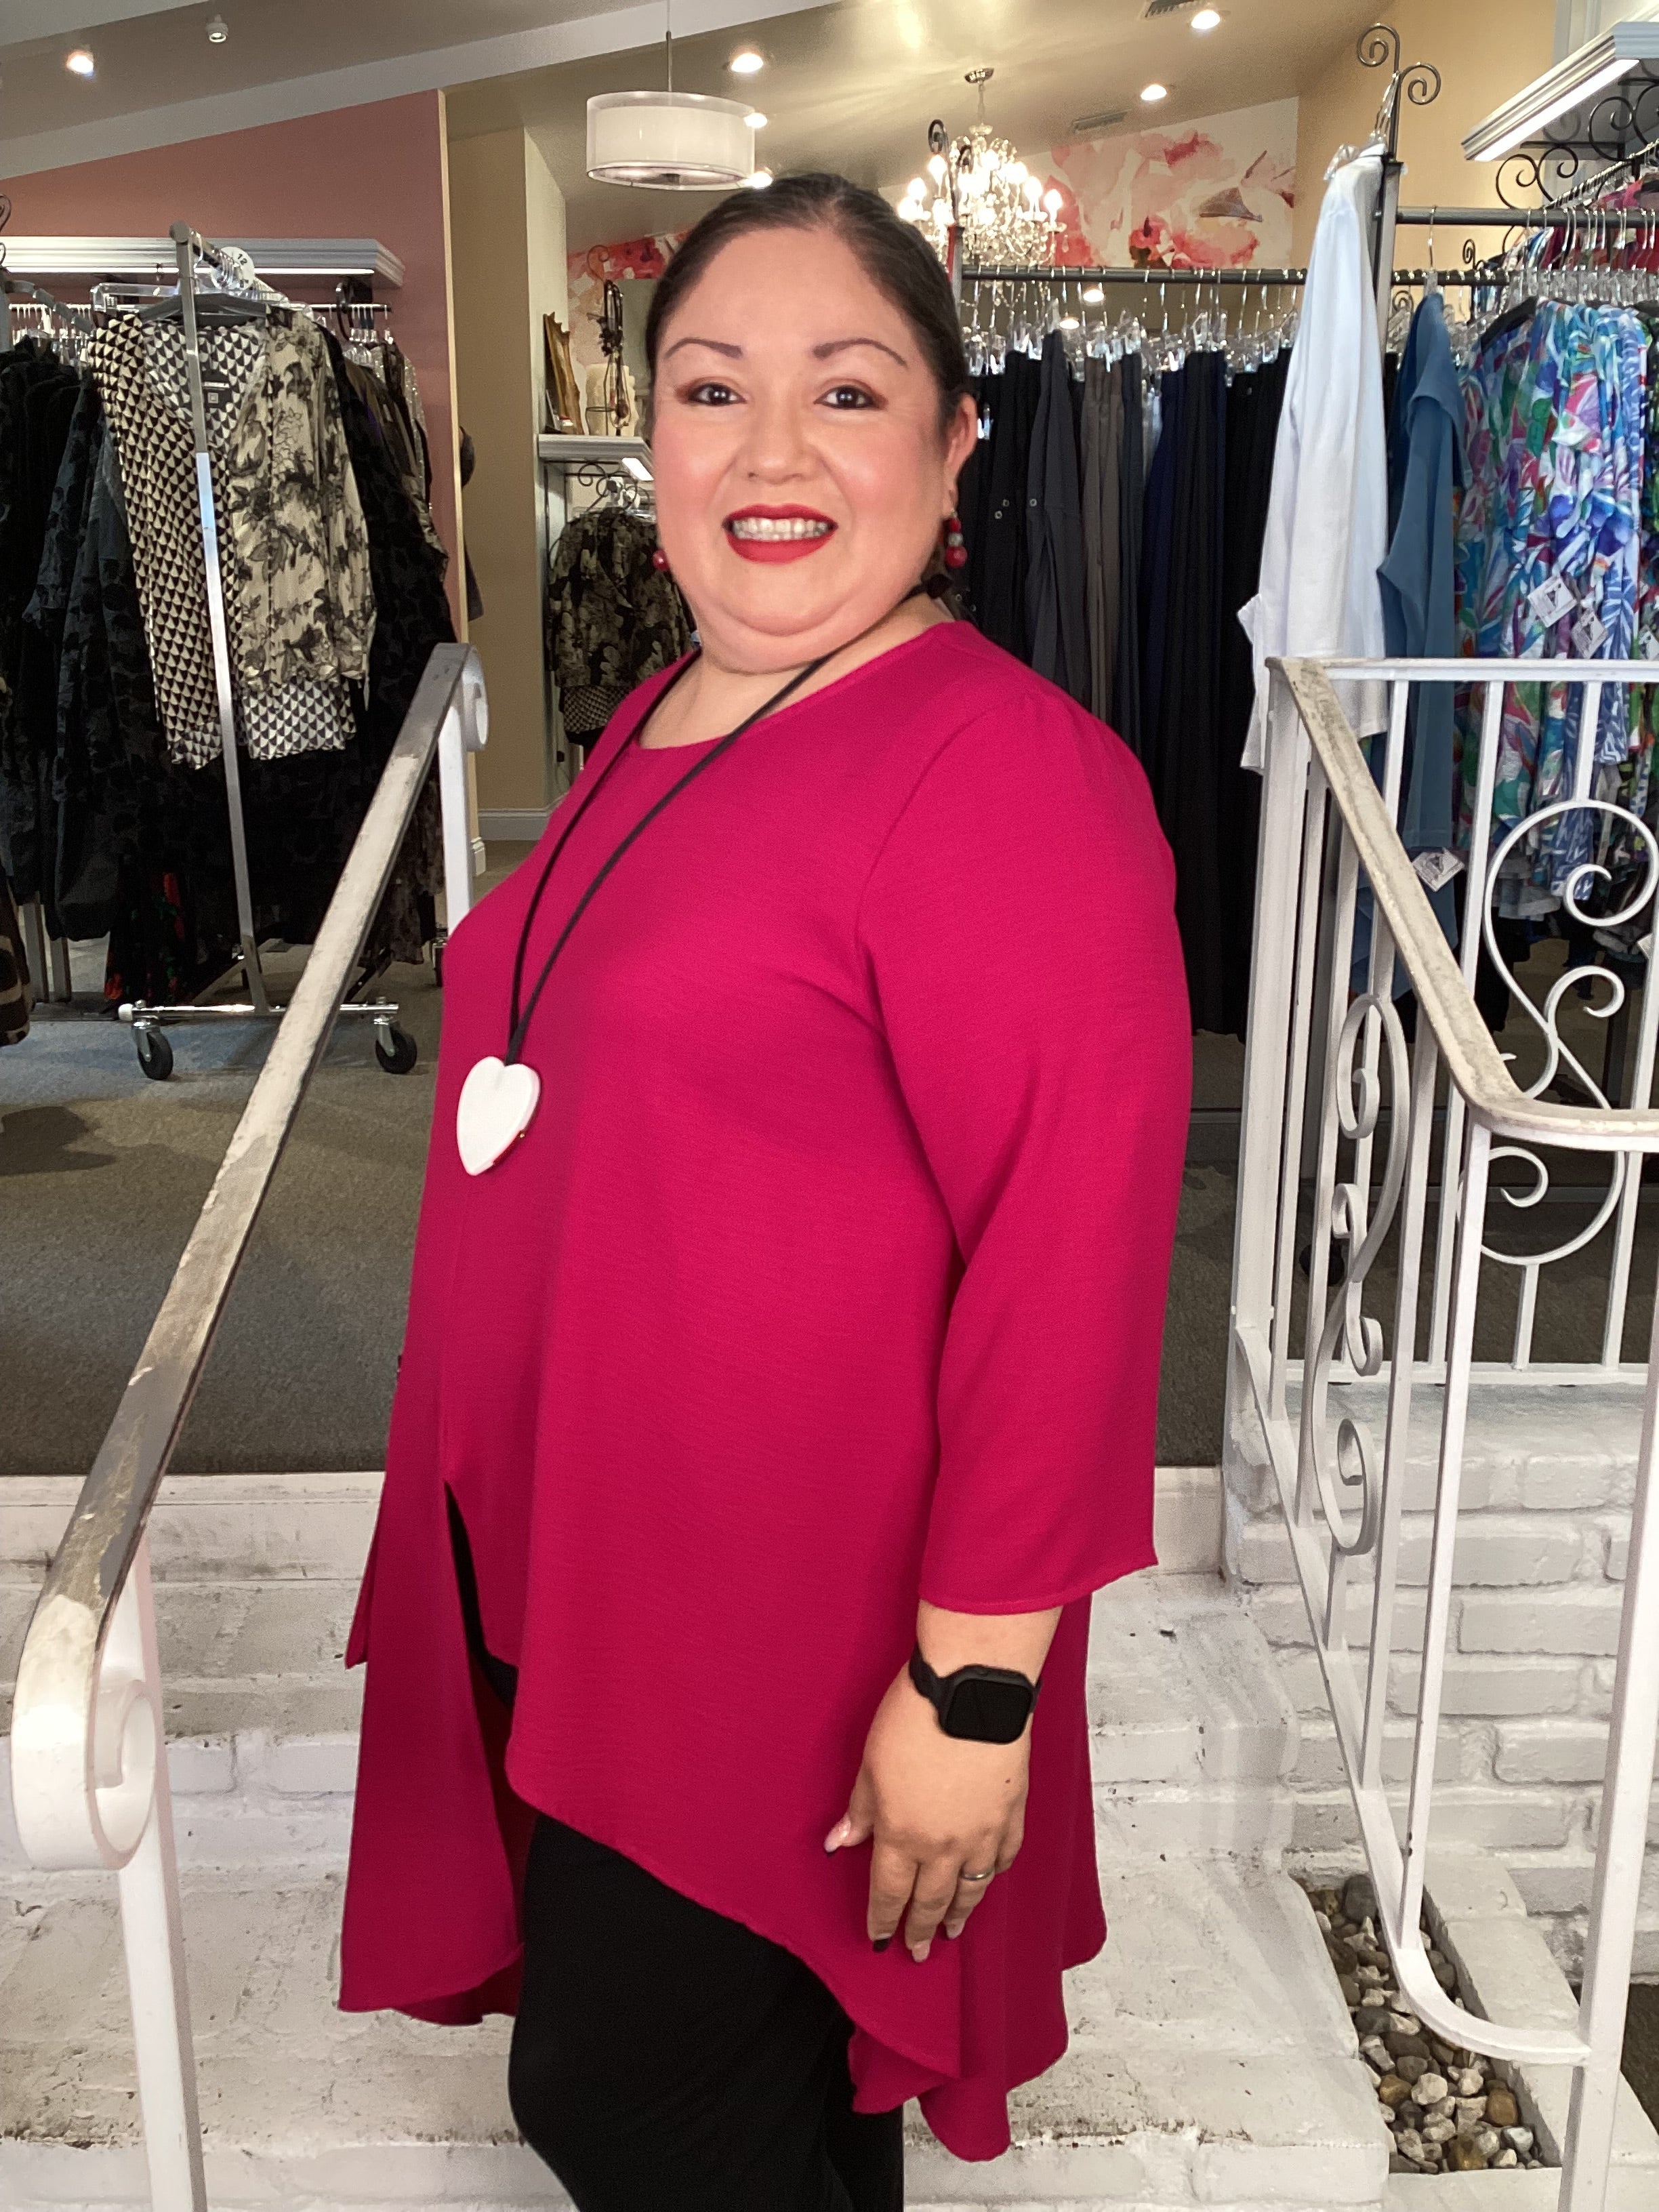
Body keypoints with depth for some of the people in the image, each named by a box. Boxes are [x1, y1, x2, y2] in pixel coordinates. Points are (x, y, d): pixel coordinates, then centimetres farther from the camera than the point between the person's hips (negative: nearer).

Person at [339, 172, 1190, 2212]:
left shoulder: (1008, 776, -21)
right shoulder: (659, 725, 7)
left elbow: (1069, 1260, -22)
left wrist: (979, 1681, -19)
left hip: (792, 1640, -7)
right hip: (569, 1567, 8)